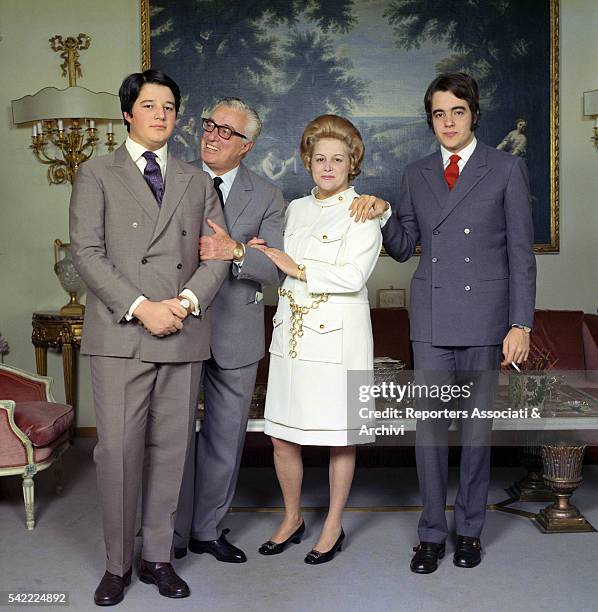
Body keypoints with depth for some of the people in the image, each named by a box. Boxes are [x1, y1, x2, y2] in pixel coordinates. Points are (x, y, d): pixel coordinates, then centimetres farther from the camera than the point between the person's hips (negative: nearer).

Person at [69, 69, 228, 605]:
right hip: (120, 335, -3)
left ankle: (158, 557, 21)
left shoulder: (197, 181, 17)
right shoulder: (97, 175, 7)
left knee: (171, 451, 8)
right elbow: (87, 253, -4)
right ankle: (117, 564, 14)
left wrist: (188, 300, -10)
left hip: (185, 336, 3)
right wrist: (140, 308, -14)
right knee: (119, 450, -3)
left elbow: (217, 253, 8)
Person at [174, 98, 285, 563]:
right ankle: (174, 534, 22)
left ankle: (208, 529, 29)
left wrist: (235, 252, -23)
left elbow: (279, 269, -6)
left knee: (225, 437, 11)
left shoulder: (267, 197, 3)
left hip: (234, 332, 1)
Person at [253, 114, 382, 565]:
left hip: (338, 338, -5)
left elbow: (353, 276, -15)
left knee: (341, 438, 6)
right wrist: (262, 254, 6)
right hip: (292, 337, 5)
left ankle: (334, 526, 24)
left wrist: (297, 268, -9)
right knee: (283, 439, 7)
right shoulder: (296, 209, 15)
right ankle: (292, 518, 29)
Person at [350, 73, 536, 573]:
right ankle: (432, 533, 17)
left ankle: (470, 530, 23)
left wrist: (521, 324, -8)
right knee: (430, 425, 4)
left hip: (484, 316, -2)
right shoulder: (416, 175, 10)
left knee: (476, 426, 7)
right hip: (430, 317, 3)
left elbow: (521, 253, -2)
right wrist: (383, 214, -7)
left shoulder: (507, 169, 0)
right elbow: (404, 247, 13)